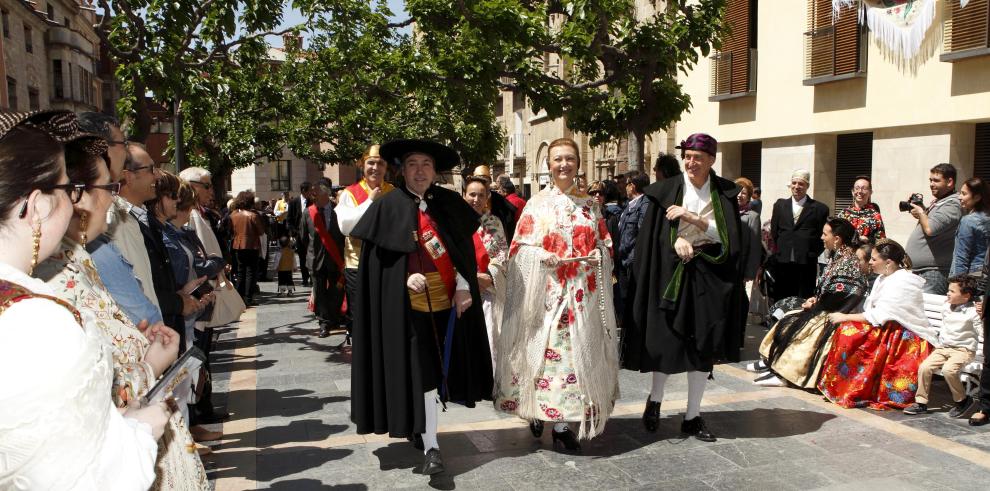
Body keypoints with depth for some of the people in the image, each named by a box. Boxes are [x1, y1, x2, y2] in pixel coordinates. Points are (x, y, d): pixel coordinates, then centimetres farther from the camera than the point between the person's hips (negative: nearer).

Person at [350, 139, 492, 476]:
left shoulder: (449, 203, 5)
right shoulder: (388, 207, -2)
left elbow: (465, 250, 8)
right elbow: (376, 259, -2)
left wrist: (463, 286, -4)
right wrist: (405, 277, -17)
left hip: (448, 300, 4)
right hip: (410, 304, -3)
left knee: (435, 369, 14)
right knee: (421, 372, -4)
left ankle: (420, 427, 37)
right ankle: (430, 446, 3)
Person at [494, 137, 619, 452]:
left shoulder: (591, 204, 12)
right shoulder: (537, 204, 3)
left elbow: (605, 242, 16)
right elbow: (520, 248, 0)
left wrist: (600, 254, -5)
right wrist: (542, 256, -17)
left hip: (583, 291, 3)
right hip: (548, 290, -3)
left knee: (580, 349, 3)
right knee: (549, 347, -6)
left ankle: (563, 423, 12)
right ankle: (538, 410, 10)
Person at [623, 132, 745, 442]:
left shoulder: (724, 192, 3)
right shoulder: (668, 190, 1)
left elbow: (727, 235, -5)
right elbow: (656, 232, 1)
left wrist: (692, 218, -15)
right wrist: (676, 239, -19)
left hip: (710, 278, 1)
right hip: (672, 274, -1)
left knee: (703, 347, 4)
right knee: (665, 341, 0)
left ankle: (693, 416, 17)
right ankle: (655, 399, 26)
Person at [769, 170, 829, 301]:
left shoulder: (819, 208, 3)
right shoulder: (780, 205, 12)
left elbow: (823, 236, 3)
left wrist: (814, 256, -2)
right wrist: (777, 252, 9)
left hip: (806, 265, -2)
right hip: (782, 263, 3)